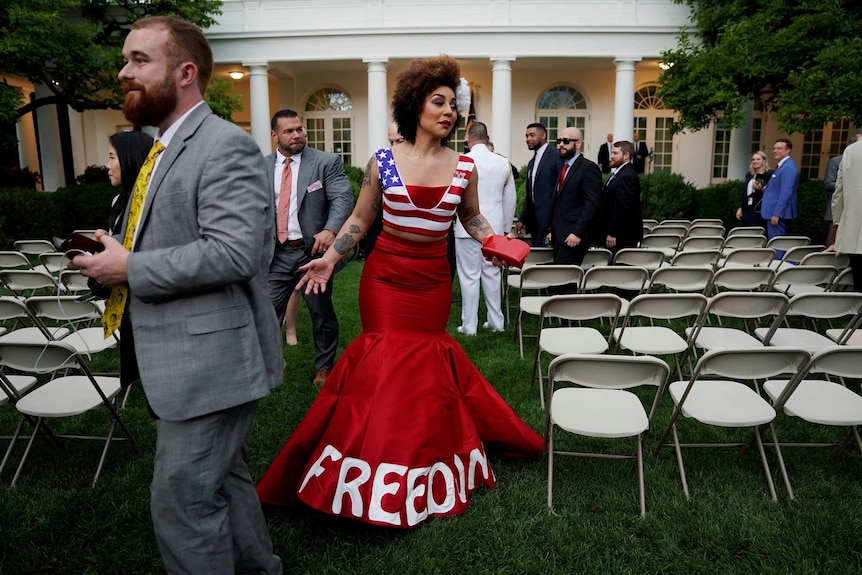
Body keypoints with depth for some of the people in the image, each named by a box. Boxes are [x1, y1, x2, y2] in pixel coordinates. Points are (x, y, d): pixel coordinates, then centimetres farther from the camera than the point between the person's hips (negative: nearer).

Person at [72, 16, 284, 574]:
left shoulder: (226, 145, -16)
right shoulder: (165, 149, 15)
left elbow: (235, 251, -27)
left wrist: (130, 268, -18)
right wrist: (118, 256, 7)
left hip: (213, 358, -10)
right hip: (190, 357, 10)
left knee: (182, 499, 0)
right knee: (223, 479, 23)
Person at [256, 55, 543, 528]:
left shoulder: (463, 166, 0)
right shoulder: (383, 161, -4)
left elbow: (472, 217, 14)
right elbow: (360, 218, 4)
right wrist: (330, 258, -4)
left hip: (433, 279, 2)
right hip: (385, 275, -1)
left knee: (424, 356, 8)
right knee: (386, 359, -2)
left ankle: (422, 461, 33)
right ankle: (382, 471, 16)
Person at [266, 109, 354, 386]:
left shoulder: (327, 161, -4)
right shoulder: (262, 167, 8)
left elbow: (343, 197, -14)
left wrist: (331, 230, -31)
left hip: (313, 249, -2)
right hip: (277, 253, 3)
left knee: (322, 313, 11)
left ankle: (324, 367, 29)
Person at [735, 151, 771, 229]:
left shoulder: (769, 174, -3)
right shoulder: (749, 175, 16)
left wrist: (761, 189, -23)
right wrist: (740, 208, 14)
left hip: (760, 211, -6)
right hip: (747, 210, 6)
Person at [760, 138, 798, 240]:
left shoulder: (788, 167, -15)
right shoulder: (781, 165, 16)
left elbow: (785, 193, -22)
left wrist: (776, 214, -24)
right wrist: (764, 188, 9)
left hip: (778, 213, -10)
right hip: (774, 212, 10)